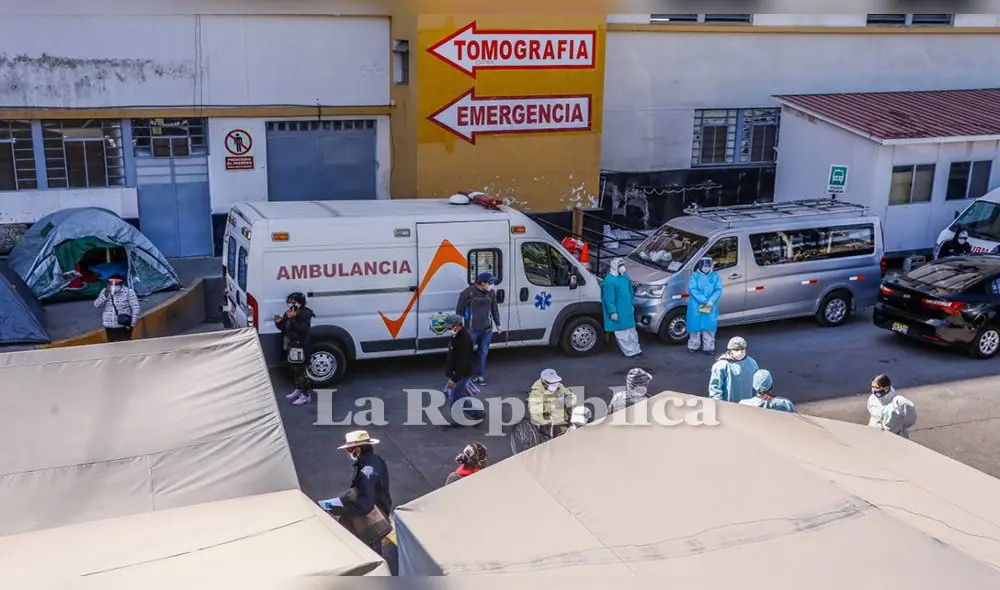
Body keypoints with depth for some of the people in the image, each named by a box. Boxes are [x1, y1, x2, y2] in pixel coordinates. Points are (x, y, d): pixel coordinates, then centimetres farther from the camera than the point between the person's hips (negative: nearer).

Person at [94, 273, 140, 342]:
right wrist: (105, 295, -17)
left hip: (123, 326, -4)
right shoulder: (105, 291, 6)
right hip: (109, 327, 4)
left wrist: (132, 323, -12)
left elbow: (135, 308, -8)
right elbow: (96, 305, -2)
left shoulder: (128, 291, -7)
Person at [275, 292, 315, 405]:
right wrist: (279, 322, -6)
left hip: (300, 347, -9)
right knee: (294, 369, 20)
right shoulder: (288, 313, 8)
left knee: (302, 370, -5)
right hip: (290, 345, 9)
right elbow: (283, 327, 15)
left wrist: (292, 318, -35)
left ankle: (306, 394, 2)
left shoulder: (305, 314, -17)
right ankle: (298, 389, 36)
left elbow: (303, 329, -31)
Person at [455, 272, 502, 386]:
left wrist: (497, 324, 19)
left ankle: (479, 375, 23)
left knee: (483, 352, 11)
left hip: (487, 329, 5)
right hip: (472, 329, -5)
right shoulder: (468, 292, -12)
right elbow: (459, 310, -6)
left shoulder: (491, 293, 5)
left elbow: (494, 309, 16)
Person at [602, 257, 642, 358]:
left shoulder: (625, 276, 8)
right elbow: (608, 298, -19)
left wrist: (632, 304, 19)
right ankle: (629, 351, 9)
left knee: (631, 330, 15)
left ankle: (636, 349, 23)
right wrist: (612, 312, -20)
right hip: (618, 311, -8)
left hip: (628, 309, 8)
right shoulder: (609, 280, -18)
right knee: (622, 332, 1)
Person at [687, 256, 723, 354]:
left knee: (709, 327, 5)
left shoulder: (715, 276, 5)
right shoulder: (695, 275, -1)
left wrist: (711, 301, -17)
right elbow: (692, 289, -11)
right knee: (695, 326, 6)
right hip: (696, 306, -1)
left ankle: (709, 347, 16)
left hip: (711, 307, 1)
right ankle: (693, 346, 21)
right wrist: (704, 300, -18)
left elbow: (719, 290, -2)